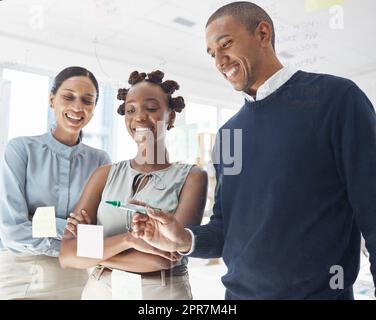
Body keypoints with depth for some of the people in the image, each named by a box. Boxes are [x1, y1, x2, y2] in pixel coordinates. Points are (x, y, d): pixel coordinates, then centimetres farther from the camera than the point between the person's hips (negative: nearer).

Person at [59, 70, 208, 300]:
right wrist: (127, 238, -23)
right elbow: (68, 255, -7)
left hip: (163, 291, -2)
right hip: (100, 290, 3)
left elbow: (166, 257, -20)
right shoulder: (105, 175, -1)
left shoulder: (191, 177, -9)